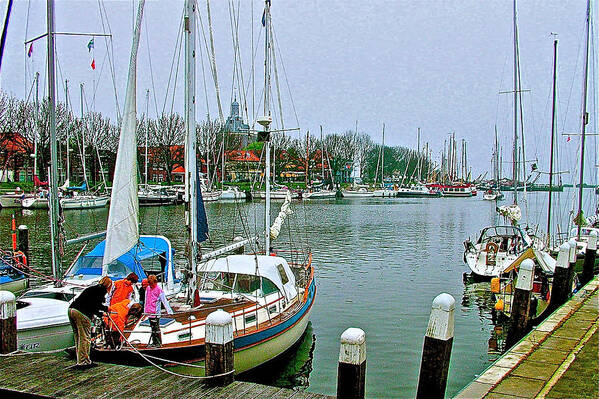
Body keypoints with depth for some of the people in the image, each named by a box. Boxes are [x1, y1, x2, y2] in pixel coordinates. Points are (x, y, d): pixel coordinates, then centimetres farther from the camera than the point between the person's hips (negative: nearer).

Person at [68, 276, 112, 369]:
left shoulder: (93, 288, 27)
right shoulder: (102, 289, 1)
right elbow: (97, 305, -9)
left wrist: (101, 314, 38)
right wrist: (106, 309, 9)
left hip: (71, 310, 9)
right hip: (81, 313, -9)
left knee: (78, 338, 14)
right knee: (85, 338, -1)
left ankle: (80, 361, 20)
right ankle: (83, 362, 1)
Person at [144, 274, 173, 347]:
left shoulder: (159, 290, -11)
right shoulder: (148, 288, 8)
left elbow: (164, 301, -15)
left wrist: (169, 311, -22)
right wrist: (145, 310, 20)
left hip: (156, 313, -6)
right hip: (149, 312, 6)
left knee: (156, 328, -5)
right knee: (152, 328, 14)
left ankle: (159, 342, 3)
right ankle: (154, 342, 22)